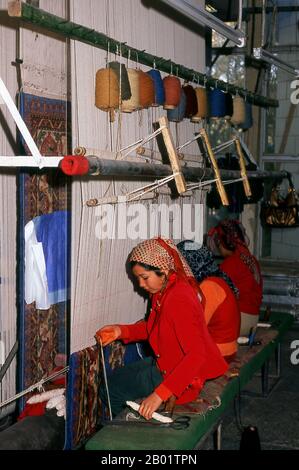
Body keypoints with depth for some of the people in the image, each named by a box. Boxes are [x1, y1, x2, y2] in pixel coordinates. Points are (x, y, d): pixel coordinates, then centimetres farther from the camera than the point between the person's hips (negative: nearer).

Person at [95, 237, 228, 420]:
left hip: (181, 377, -10)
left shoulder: (178, 300, -31)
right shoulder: (164, 291, -1)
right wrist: (121, 331, -1)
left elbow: (196, 355, -36)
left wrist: (160, 394, -41)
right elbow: (153, 328, 15)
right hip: (166, 364, 10)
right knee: (114, 379, 22)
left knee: (112, 390, 2)